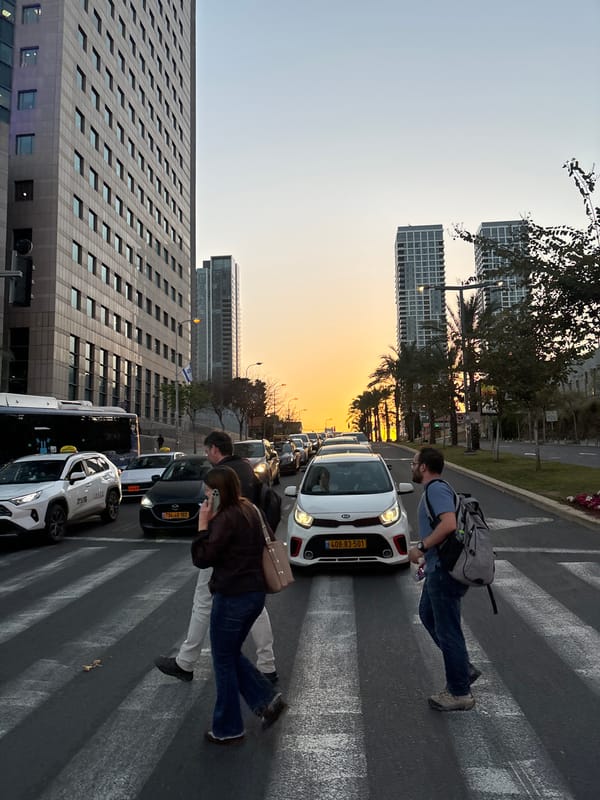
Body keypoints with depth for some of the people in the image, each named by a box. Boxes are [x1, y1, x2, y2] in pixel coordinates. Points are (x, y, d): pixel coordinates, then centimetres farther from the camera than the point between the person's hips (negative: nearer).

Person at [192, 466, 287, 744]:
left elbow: (202, 558, -19)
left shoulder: (227, 518, -20)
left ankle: (228, 729, 24)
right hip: (255, 593, 9)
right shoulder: (250, 510, 7)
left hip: (232, 597, -9)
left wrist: (203, 524, -11)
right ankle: (267, 699, 17)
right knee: (232, 654, 23)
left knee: (224, 661, 9)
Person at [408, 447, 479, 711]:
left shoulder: (437, 489, -18)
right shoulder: (435, 488, 14)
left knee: (447, 629, 1)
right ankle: (464, 668, 31)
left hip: (444, 570, -11)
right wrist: (429, 557, 21)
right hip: (439, 568, 11)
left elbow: (449, 524, -33)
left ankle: (460, 693, 16)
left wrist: (421, 547, -24)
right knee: (428, 614, 23)